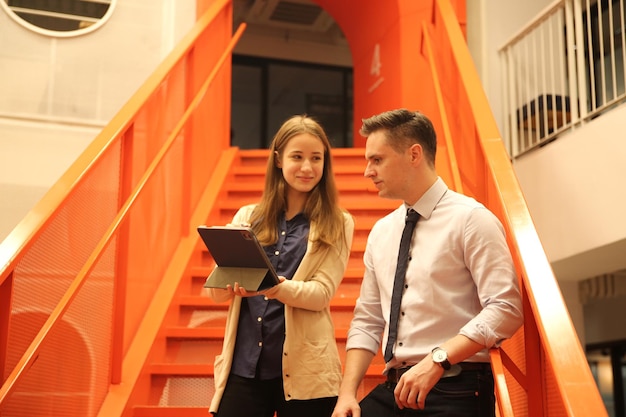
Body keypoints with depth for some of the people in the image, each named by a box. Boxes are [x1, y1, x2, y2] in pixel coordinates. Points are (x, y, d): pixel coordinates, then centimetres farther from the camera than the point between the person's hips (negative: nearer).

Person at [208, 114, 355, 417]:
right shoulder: (247, 217, 9)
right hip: (243, 366, 2)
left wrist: (274, 287, -27)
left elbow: (322, 292, -9)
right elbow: (216, 291, 4)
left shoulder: (337, 225, 2)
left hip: (303, 370, -2)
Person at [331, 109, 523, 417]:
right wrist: (348, 392, 2)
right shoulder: (381, 232, 13)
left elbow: (505, 309, -15)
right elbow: (367, 321, 14)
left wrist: (437, 360, -23)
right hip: (394, 389, 5)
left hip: (456, 392, -5)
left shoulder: (470, 219, -7)